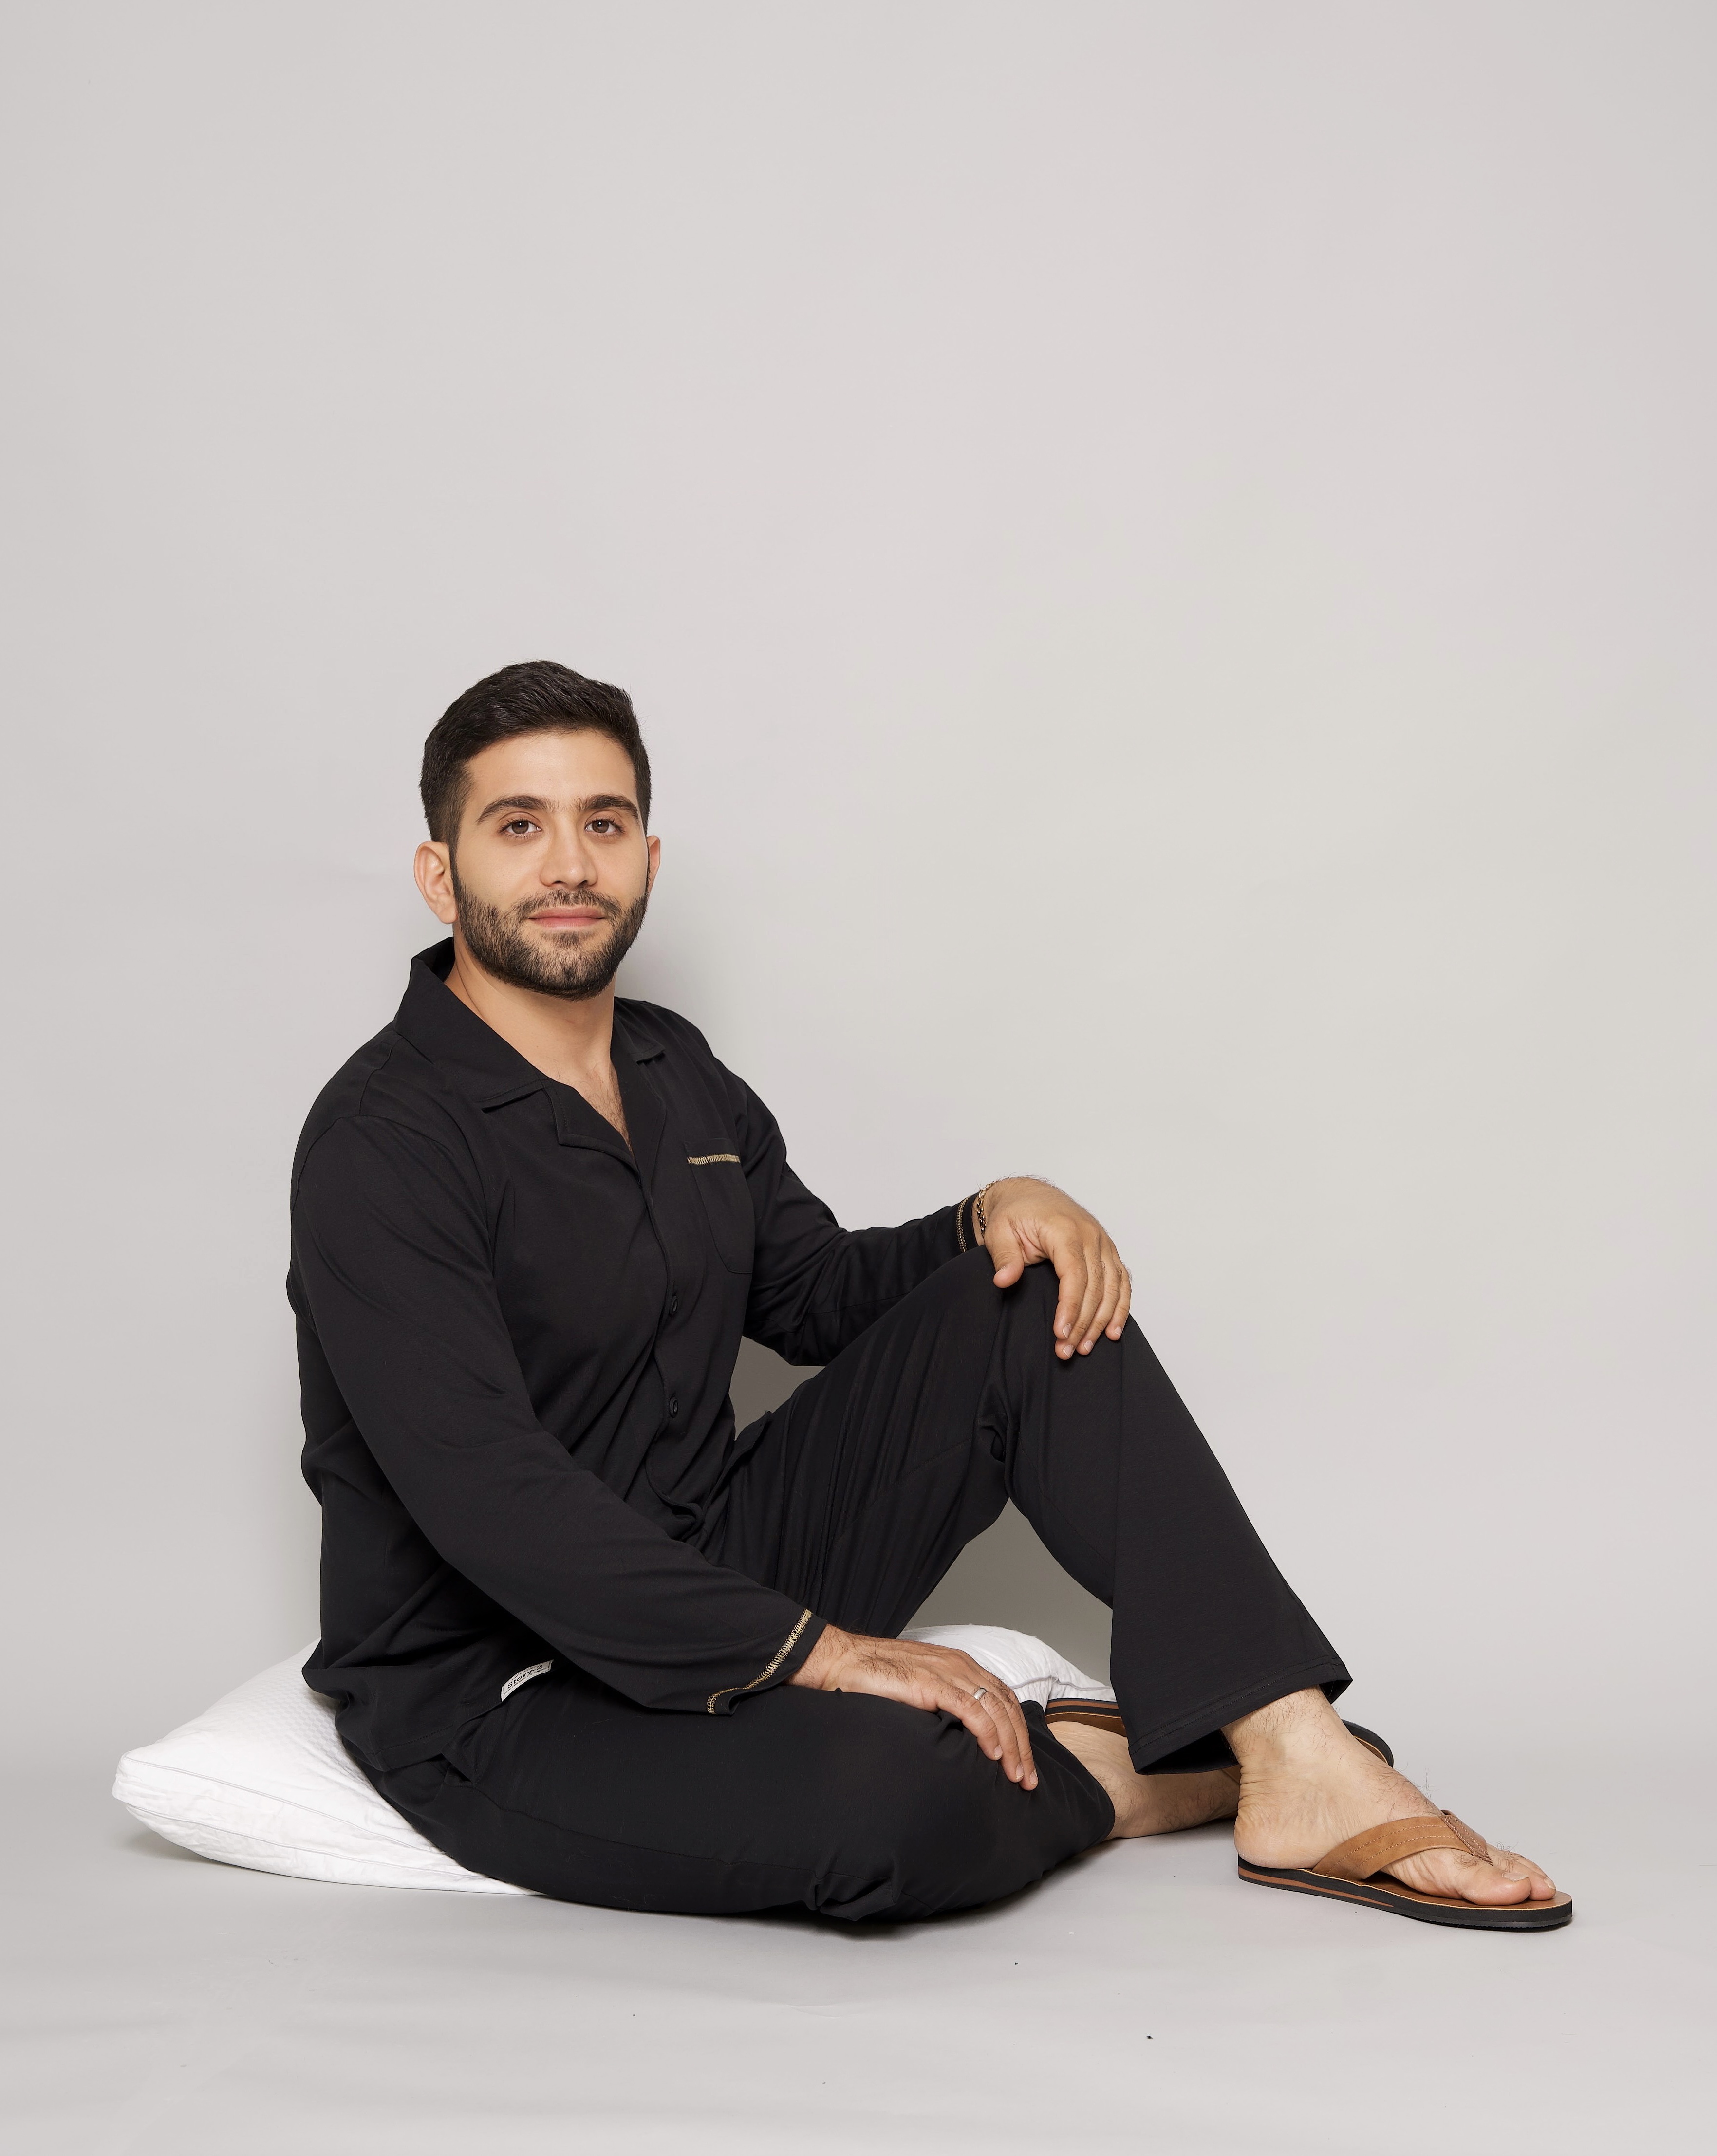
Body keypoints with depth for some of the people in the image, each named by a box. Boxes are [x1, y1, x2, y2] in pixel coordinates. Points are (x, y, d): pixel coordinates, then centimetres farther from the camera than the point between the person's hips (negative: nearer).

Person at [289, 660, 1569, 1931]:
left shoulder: (677, 1076, 9)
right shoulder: (384, 1146, -18)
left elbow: (814, 1293, 19)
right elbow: (488, 1500, -27)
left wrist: (995, 1217, -2)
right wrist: (814, 1649, -29)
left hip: (721, 1574, 8)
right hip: (505, 1704, -8)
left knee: (1038, 1302, -4)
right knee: (892, 1786, -37)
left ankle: (1298, 1762, -11)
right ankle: (1126, 1778, -2)